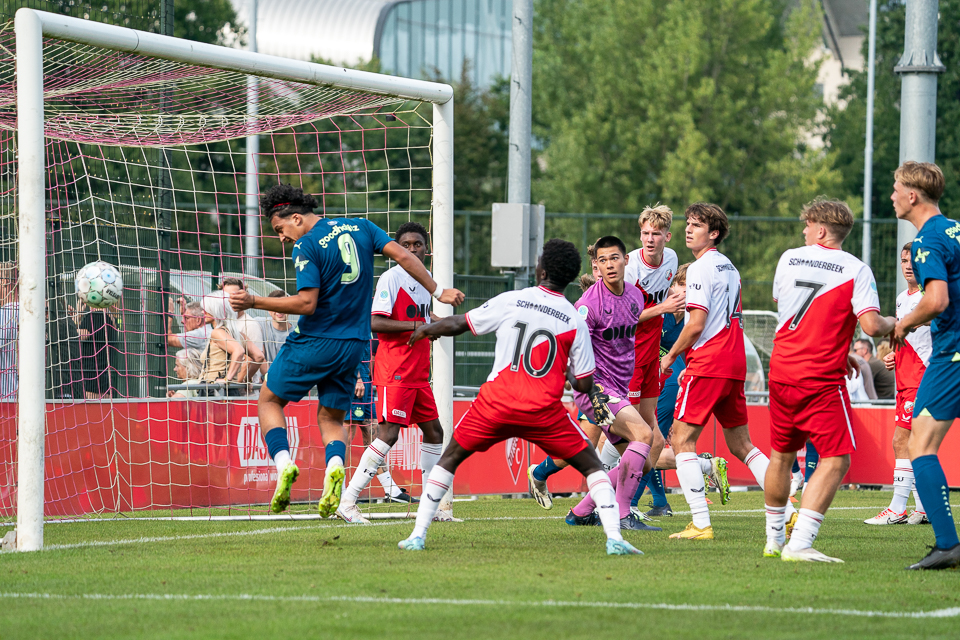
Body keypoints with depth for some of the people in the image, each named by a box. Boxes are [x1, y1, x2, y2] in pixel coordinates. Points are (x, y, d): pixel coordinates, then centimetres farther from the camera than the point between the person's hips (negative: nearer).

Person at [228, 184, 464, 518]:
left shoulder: (306, 247, -12)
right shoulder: (361, 227, 7)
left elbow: (306, 303, -20)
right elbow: (402, 256, 1)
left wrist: (254, 301, -16)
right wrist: (437, 290, 7)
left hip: (315, 341, -6)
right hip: (354, 344, 6)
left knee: (269, 400, 14)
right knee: (331, 418, 14)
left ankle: (284, 463, -8)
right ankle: (335, 465, -18)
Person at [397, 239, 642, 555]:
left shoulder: (510, 301, 1)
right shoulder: (575, 321, 0)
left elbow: (459, 324, 11)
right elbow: (584, 384, 1)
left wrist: (426, 329, 31)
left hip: (496, 402, 1)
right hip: (543, 410, -1)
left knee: (450, 458, 19)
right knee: (591, 465, 11)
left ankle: (418, 535, 13)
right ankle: (614, 538, -4)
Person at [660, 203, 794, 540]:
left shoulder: (701, 268, -10)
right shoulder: (729, 267, 18)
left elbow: (696, 325, -17)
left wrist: (670, 357, -2)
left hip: (707, 364, -9)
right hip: (735, 363, 9)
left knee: (682, 439, -5)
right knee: (741, 445, 13)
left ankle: (701, 524, -14)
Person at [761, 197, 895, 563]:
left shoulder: (789, 259, 7)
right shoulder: (855, 270, -7)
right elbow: (871, 326, -17)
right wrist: (894, 324, 8)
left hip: (781, 372, 5)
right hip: (822, 380, -5)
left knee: (782, 455, 19)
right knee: (836, 459, -4)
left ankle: (774, 540, 29)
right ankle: (799, 544, -18)